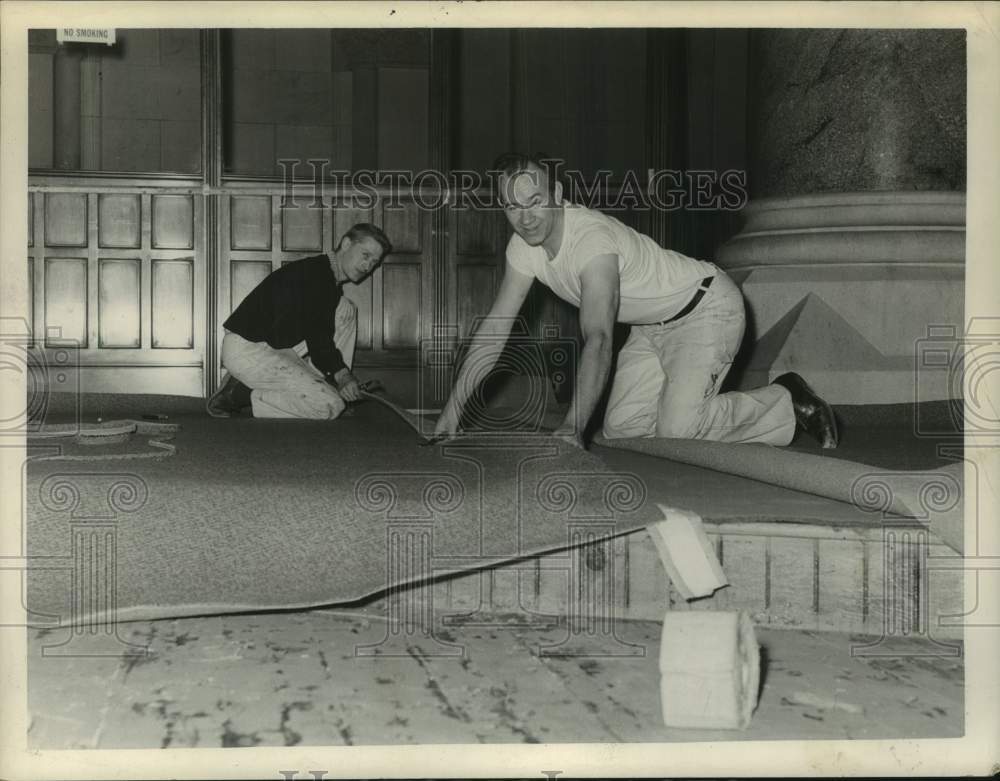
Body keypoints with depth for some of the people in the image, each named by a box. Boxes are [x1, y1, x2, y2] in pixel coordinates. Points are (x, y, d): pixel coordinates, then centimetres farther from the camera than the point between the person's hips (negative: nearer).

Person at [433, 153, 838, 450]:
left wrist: (572, 428, -54)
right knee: (621, 429, -1)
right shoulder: (523, 246, -9)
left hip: (708, 307, -8)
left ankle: (788, 401, 2)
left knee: (677, 429, -19)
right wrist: (452, 409, -9)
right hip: (655, 323, 8)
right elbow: (494, 329, -5)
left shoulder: (592, 239, -34)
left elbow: (598, 340, -45)